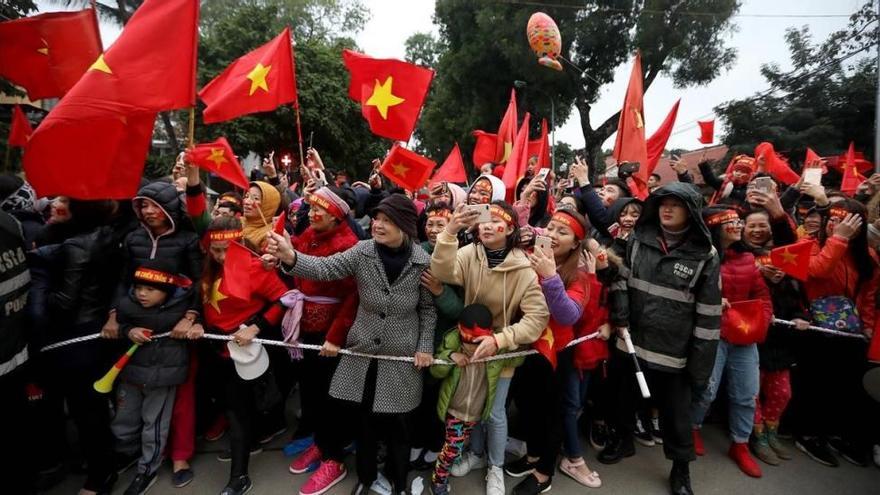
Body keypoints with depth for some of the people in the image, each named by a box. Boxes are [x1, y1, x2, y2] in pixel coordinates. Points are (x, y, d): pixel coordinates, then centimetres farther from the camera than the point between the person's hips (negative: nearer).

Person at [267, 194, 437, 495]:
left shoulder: (423, 262, -13)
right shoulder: (363, 252, -10)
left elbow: (428, 308, -3)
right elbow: (326, 268, -22)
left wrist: (425, 347, -7)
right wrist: (291, 258, -39)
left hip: (401, 357, -2)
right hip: (362, 352, 2)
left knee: (397, 425, 12)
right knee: (362, 418, 16)